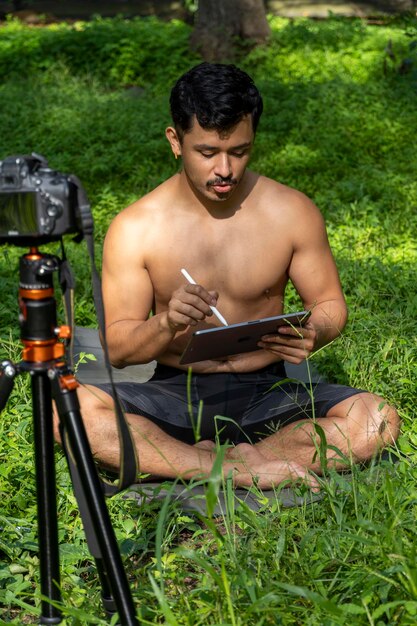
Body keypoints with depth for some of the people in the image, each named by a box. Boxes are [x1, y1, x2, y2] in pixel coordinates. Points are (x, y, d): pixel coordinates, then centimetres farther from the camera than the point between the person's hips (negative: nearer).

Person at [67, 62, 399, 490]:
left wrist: (312, 334, -17)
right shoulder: (134, 228, -5)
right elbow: (118, 348, -3)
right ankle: (244, 469, -29)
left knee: (376, 420, -27)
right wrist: (167, 325, -25)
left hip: (266, 393, 1)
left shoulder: (292, 212, -2)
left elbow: (330, 304, 8)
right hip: (175, 395, 0)